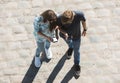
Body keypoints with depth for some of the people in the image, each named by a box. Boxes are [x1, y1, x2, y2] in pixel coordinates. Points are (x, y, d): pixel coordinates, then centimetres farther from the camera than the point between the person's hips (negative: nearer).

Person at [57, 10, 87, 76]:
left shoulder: (79, 15, -41)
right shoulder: (60, 18, -40)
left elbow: (83, 20, -17)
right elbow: (59, 27, -18)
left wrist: (85, 29, 1)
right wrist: (64, 33, -40)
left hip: (76, 35, -1)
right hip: (65, 34, 1)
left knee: (76, 50, 20)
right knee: (68, 41, 35)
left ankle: (76, 64, 50)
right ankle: (71, 47, 74)